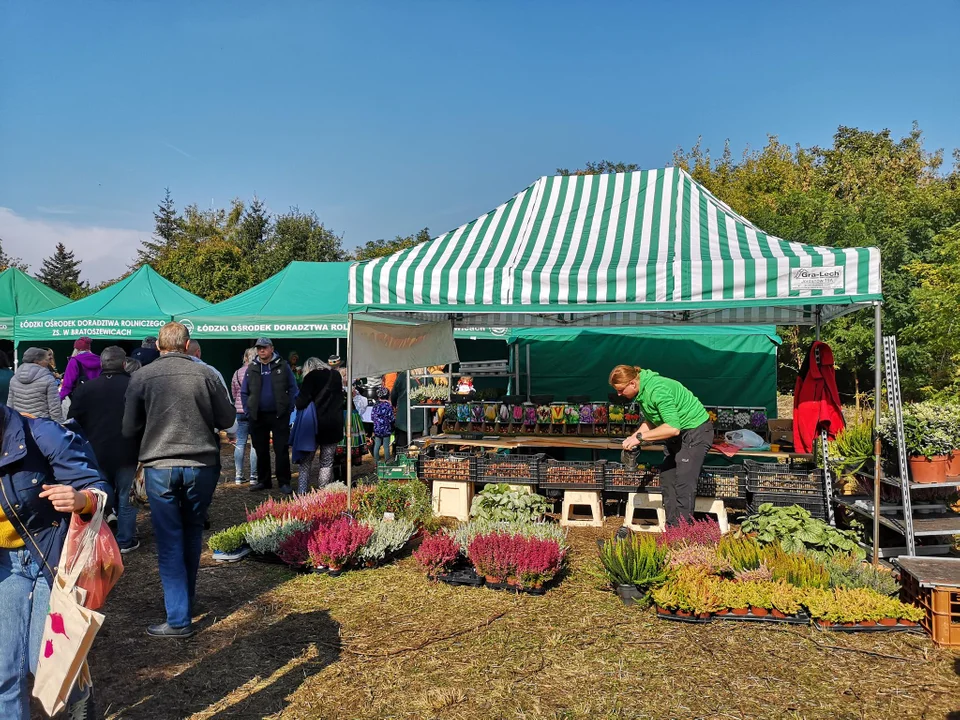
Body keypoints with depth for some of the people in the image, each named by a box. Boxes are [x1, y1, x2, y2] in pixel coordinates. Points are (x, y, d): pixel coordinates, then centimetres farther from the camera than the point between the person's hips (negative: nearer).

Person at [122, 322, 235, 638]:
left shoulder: (142, 377, -2)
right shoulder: (205, 374, -3)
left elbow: (130, 429, 3)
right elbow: (226, 418, 2)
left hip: (159, 466, -1)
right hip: (202, 464, 1)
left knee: (169, 541, 4)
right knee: (192, 533, 18)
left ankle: (178, 619, 4)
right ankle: (187, 598, 33)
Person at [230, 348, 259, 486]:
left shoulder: (237, 373, 3)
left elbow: (233, 393, 12)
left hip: (240, 411, 4)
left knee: (240, 443, 8)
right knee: (255, 444, 3)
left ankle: (238, 476, 10)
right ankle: (253, 476, 5)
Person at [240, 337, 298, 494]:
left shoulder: (282, 365, 0)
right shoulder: (252, 369, 8)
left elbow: (293, 388, 2)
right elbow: (244, 392, 13)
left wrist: (288, 407, -5)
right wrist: (247, 410, 4)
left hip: (279, 415, -3)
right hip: (258, 416, 3)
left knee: (281, 450, -2)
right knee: (261, 451, 11)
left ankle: (284, 482, 4)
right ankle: (263, 481, 21)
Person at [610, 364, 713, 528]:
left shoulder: (657, 390, -30)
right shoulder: (642, 390, 0)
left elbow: (672, 428, -36)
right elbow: (651, 421, 9)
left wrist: (640, 437, -32)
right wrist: (635, 436, -7)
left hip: (696, 431, -10)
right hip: (678, 434, 10)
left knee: (684, 485, -13)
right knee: (667, 479, 8)